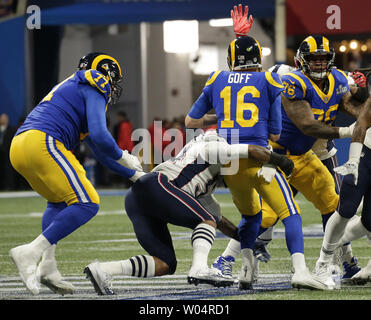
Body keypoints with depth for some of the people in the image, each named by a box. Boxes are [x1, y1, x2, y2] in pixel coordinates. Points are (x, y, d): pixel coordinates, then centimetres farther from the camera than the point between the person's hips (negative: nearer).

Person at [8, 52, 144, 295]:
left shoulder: (73, 88, 34)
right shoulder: (95, 87, 5)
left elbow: (100, 151, 38)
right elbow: (100, 136, -9)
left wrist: (136, 175, 41)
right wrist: (125, 158, 10)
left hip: (19, 147, 10)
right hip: (41, 142, -10)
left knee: (59, 202, 27)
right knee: (86, 204, -9)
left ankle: (48, 267, 11)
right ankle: (30, 253, -16)